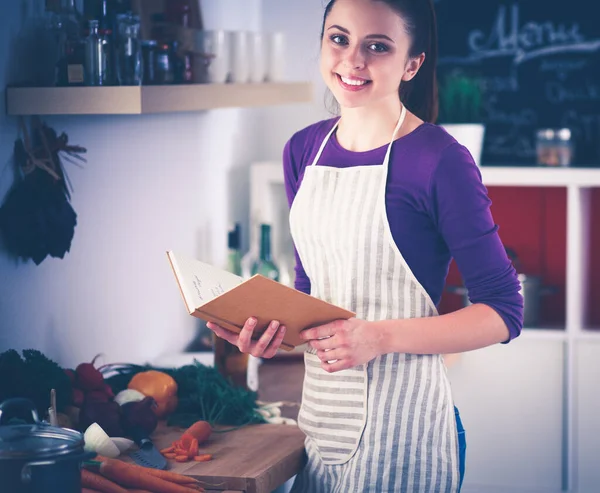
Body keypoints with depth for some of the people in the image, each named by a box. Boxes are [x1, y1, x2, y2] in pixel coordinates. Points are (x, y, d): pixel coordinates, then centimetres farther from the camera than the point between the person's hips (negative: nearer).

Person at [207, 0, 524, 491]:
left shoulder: (440, 160, -14)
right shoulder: (304, 150, 6)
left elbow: (503, 311, -11)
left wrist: (381, 336, -21)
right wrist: (276, 328, -4)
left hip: (402, 419, -6)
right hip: (321, 410, 6)